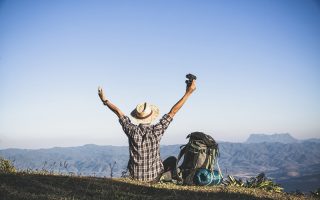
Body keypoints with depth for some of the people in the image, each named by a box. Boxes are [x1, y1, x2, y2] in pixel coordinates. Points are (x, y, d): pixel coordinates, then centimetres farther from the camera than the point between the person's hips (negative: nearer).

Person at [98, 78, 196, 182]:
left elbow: (119, 112, -4)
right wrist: (188, 93, -12)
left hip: (135, 176, 2)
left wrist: (105, 100, 9)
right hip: (154, 176, -2)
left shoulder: (132, 130, -17)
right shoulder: (156, 130, -20)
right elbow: (173, 112, -17)